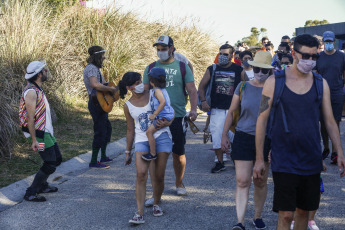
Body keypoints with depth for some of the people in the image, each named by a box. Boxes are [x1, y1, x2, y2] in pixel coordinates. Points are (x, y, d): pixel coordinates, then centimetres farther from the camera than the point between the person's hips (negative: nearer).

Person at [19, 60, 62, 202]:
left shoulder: (38, 89, 13)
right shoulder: (31, 92, -20)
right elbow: (30, 117, -23)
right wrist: (34, 140, -25)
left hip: (47, 132, 10)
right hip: (39, 134, -10)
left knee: (57, 159, 17)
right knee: (50, 165, -10)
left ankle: (42, 185, 32)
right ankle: (30, 193, -1)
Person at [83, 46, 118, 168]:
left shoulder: (94, 68, 17)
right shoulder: (92, 68, -17)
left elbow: (101, 84, 23)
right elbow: (95, 84, -35)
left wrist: (111, 87, 8)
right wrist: (110, 89, -25)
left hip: (100, 103, 11)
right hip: (96, 103, -11)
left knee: (107, 128, 20)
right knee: (100, 132, -7)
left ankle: (103, 157, 30)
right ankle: (93, 162, -1)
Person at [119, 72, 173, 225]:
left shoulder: (154, 94, 3)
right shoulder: (128, 106, 6)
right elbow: (130, 130, 14)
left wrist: (167, 122, -13)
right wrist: (128, 151, 16)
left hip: (161, 137, 0)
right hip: (142, 140, 0)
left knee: (159, 176, 0)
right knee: (141, 174, -17)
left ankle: (156, 204, 26)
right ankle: (140, 214, -17)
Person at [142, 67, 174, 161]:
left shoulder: (157, 90, -13)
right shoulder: (163, 90, 16)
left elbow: (163, 102, -27)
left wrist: (154, 115, -26)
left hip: (163, 116, -11)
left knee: (149, 131, -18)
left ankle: (153, 154, -18)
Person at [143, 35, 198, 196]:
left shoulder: (182, 67, 6)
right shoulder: (151, 68, 9)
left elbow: (192, 90, 1)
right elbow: (145, 92, 12)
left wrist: (193, 109, -15)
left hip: (177, 116, -1)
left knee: (179, 153, 7)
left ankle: (179, 183, 28)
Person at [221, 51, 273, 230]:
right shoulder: (243, 87, 3)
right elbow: (231, 112, 9)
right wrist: (224, 135, 8)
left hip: (265, 140, 0)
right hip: (243, 137, 0)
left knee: (260, 182, 11)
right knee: (242, 181, -7)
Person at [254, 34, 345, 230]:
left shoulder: (321, 84, 5)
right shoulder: (275, 82, -4)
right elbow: (262, 120, -1)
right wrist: (259, 159, -3)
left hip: (312, 160, 4)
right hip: (284, 161, -3)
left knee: (304, 210, 13)